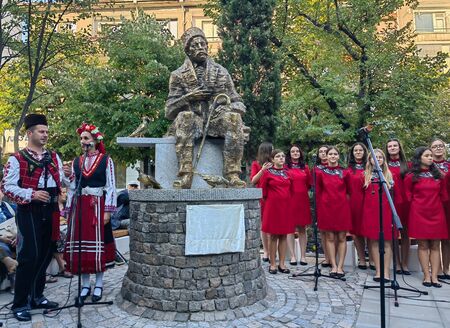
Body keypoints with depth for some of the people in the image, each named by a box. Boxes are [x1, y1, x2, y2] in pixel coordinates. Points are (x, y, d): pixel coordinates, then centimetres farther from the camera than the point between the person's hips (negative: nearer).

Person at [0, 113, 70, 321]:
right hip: (29, 212, -6)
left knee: (45, 255, 12)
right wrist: (32, 194, -22)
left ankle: (37, 296, 28)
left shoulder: (53, 157, 12)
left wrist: (67, 174, -9)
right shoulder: (17, 159, -5)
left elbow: (63, 183, 13)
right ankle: (20, 304, 10)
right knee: (29, 256, -6)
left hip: (50, 211, 6)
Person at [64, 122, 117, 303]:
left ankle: (98, 284, 16)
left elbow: (111, 187, -4)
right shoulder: (76, 162, 10)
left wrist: (108, 210, -9)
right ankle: (85, 284, 19)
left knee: (98, 243, 2)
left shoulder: (106, 160, -1)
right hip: (79, 206, 4)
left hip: (98, 206, -3)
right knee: (81, 243, 5)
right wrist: (69, 210, 8)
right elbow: (72, 188, 12)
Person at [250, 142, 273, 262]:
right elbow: (253, 181, -1)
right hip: (262, 197, -1)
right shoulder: (256, 164, 8)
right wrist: (262, 170, -12)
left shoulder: (273, 164, 11)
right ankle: (266, 251, 9)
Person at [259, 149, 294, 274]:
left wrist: (287, 199, 11)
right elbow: (263, 190, 2)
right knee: (273, 235, 1)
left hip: (286, 206, 4)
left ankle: (282, 264, 14)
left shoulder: (287, 173, 10)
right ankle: (272, 264, 10)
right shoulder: (267, 172, -3)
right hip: (273, 206, -4)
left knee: (284, 235, 6)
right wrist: (270, 200, 8)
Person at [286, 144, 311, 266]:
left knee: (302, 228, 6)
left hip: (303, 200, 3)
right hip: (290, 200, -3)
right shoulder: (286, 167, 3)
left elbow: (309, 184, 14)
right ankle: (292, 256, 7)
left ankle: (303, 256, 13)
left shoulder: (305, 167, 13)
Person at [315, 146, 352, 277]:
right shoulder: (320, 172, 2)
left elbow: (348, 191, 11)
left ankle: (340, 266, 10)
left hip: (342, 207, 1)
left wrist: (343, 200, 3)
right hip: (326, 208, 0)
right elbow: (318, 192, 5)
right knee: (330, 237, 3)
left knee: (341, 237, 2)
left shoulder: (344, 173, 3)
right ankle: (334, 266, 10)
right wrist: (320, 208, 2)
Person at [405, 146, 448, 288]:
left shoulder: (438, 175, 8)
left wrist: (435, 203, 8)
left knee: (435, 245, 2)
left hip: (436, 213, 3)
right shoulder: (411, 177, 0)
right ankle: (427, 276, 5)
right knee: (423, 245, 0)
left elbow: (443, 195, 15)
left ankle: (434, 277, 5)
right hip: (419, 214, -3)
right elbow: (408, 196, 7)